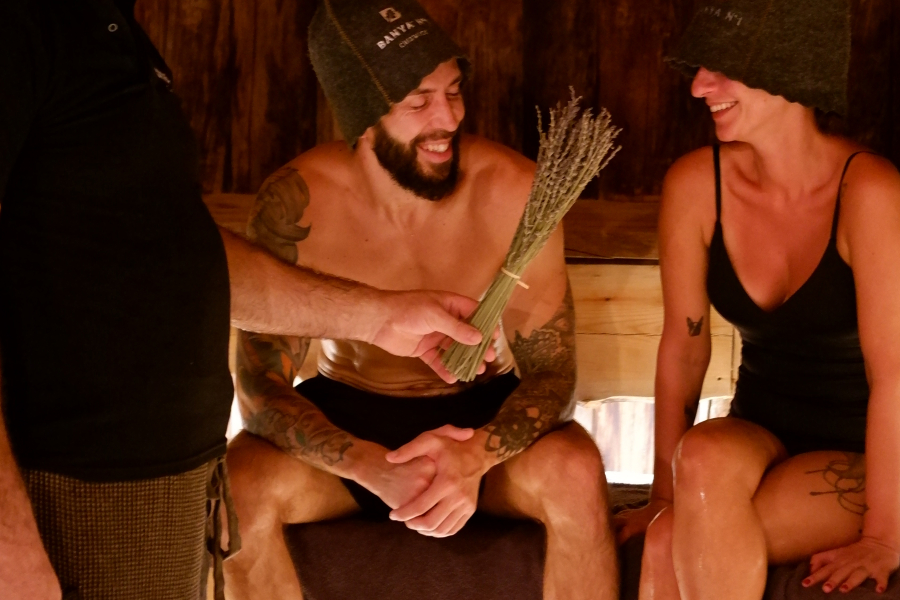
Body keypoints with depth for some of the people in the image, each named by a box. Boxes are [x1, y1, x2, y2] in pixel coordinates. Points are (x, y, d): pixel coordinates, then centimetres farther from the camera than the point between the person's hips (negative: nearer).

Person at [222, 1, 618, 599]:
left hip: (483, 413, 0)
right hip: (348, 415, 1)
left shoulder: (513, 192, -21)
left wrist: (475, 455, -37)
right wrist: (374, 470, -37)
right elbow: (260, 389, -19)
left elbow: (551, 373, -15)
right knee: (237, 487, -30)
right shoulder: (298, 203, -21)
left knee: (575, 472, -33)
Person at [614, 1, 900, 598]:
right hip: (760, 433, 4)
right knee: (705, 457, -33)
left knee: (671, 546, -28)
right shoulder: (696, 184, -8)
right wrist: (667, 492, -2)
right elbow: (683, 344, -1)